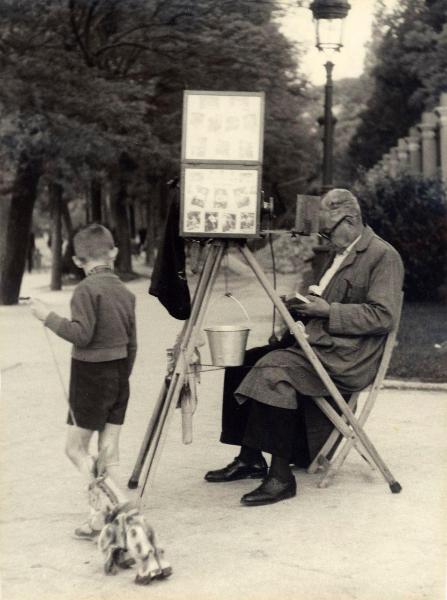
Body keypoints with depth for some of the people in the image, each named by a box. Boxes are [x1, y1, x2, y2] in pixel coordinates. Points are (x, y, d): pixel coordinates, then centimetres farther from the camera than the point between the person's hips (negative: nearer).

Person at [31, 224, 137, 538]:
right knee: (109, 452, 9)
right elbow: (131, 344, 11)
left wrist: (48, 317, -13)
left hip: (91, 376, -6)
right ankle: (101, 520, 12)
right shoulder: (125, 292, 7)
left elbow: (81, 334, -22)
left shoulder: (86, 289, -14)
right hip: (119, 375, 7)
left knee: (76, 448, 5)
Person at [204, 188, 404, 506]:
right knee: (242, 361, 2)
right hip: (315, 342, 10)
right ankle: (249, 459, 8)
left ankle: (281, 476, -23)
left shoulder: (384, 256, -8)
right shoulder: (338, 253, 20)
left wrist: (328, 310, -20)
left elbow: (383, 316, -18)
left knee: (274, 369, -30)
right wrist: (305, 304, 8)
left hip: (348, 356, -10)